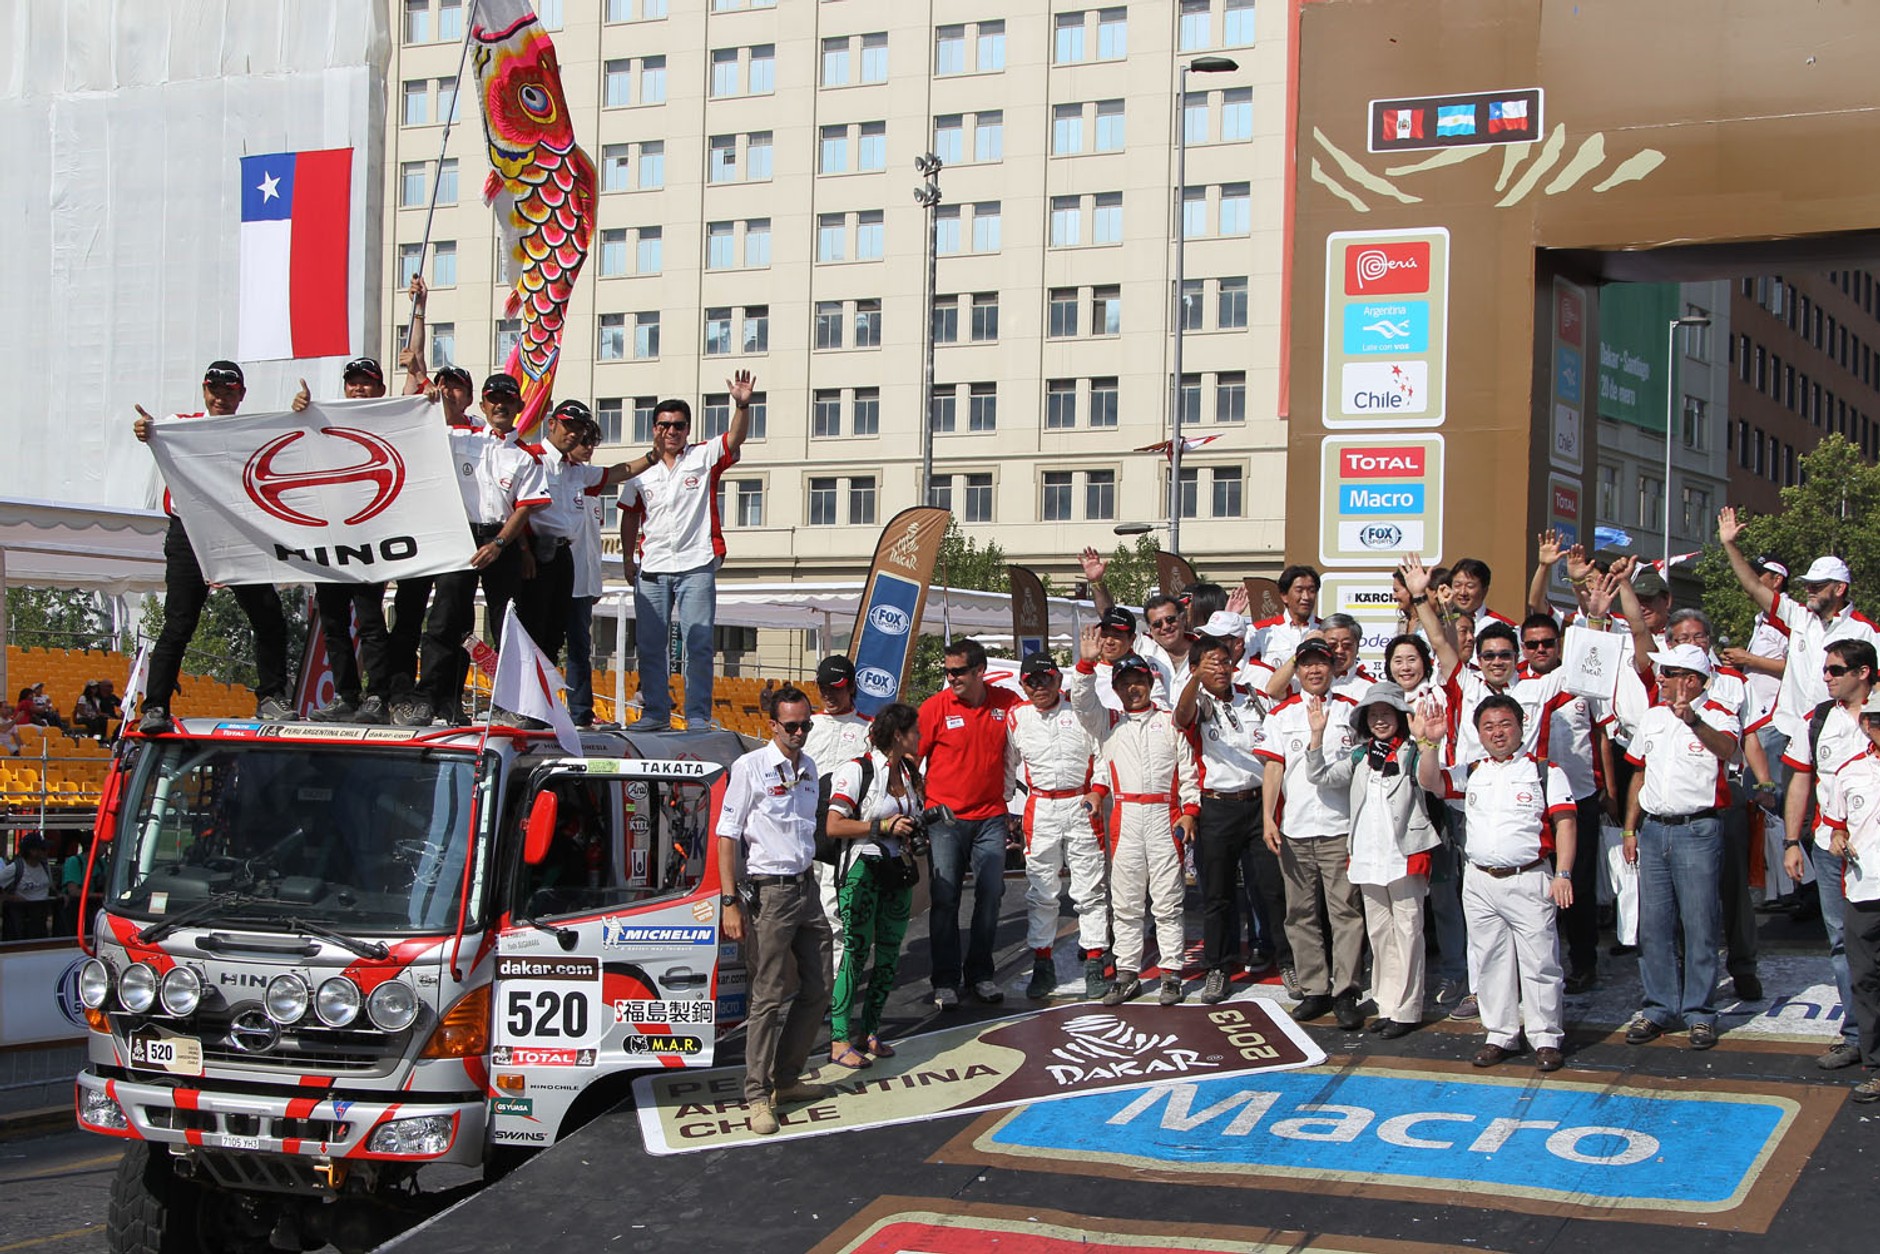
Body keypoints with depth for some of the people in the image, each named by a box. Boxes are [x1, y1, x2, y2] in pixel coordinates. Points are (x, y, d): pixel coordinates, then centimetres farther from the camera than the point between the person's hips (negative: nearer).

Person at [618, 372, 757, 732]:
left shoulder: (704, 458, 2)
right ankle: (655, 712, 15)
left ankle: (698, 715, 2)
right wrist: (628, 558, 9)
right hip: (651, 569, 3)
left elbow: (735, 438, -14)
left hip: (696, 566, -3)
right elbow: (630, 516, 16)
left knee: (699, 644, -4)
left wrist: (742, 405, -31)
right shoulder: (641, 470, 9)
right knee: (649, 644, 6)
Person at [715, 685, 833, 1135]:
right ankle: (758, 1096, 0)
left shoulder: (809, 767, 12)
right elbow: (727, 834, -10)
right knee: (769, 997, -6)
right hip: (769, 892, -7)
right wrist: (729, 902, -15)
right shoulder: (750, 767, -8)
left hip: (806, 888, 7)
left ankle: (786, 1078, 23)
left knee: (819, 987, 10)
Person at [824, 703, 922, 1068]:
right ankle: (840, 1040, -5)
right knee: (857, 951, -8)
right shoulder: (857, 769, -10)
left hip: (898, 871, 7)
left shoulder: (908, 772, 13)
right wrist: (883, 826, -16)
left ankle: (869, 1031, 19)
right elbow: (834, 825, -15)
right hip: (864, 870, -7)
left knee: (889, 955, 8)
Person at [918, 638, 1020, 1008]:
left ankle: (980, 973, 17)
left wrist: (1006, 795, 16)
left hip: (990, 817, 2)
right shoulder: (935, 707, -6)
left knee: (991, 896, 4)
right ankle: (945, 981, 7)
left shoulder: (1007, 702, 1)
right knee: (945, 900, -1)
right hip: (944, 818, -2)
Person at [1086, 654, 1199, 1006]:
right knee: (1125, 901, 1)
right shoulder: (1111, 729, 15)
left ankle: (1171, 974, 2)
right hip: (1125, 817, 2)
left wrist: (1189, 811, -3)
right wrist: (1096, 792, -1)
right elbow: (1102, 766, 19)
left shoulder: (1170, 723, 10)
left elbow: (1188, 771, 6)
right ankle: (1127, 974, 7)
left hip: (1165, 816, -2)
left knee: (1167, 900, -2)